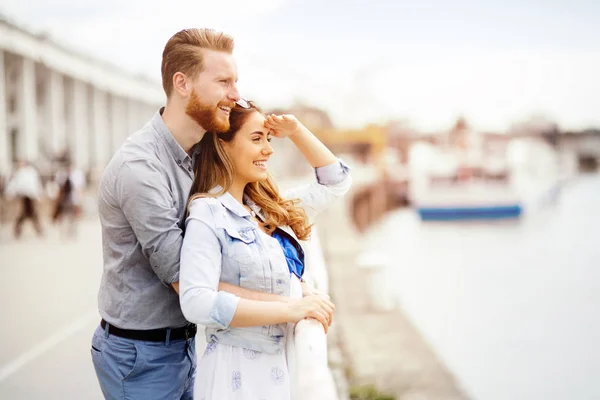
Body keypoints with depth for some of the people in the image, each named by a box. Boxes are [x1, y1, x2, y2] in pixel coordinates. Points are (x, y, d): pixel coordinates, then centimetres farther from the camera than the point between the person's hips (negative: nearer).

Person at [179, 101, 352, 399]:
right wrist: (290, 309, -24)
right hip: (239, 374, -7)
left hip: (285, 368, 8)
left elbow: (336, 182, 21)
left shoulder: (269, 209, 9)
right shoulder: (208, 213, -14)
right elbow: (196, 303, -24)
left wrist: (295, 131, 8)